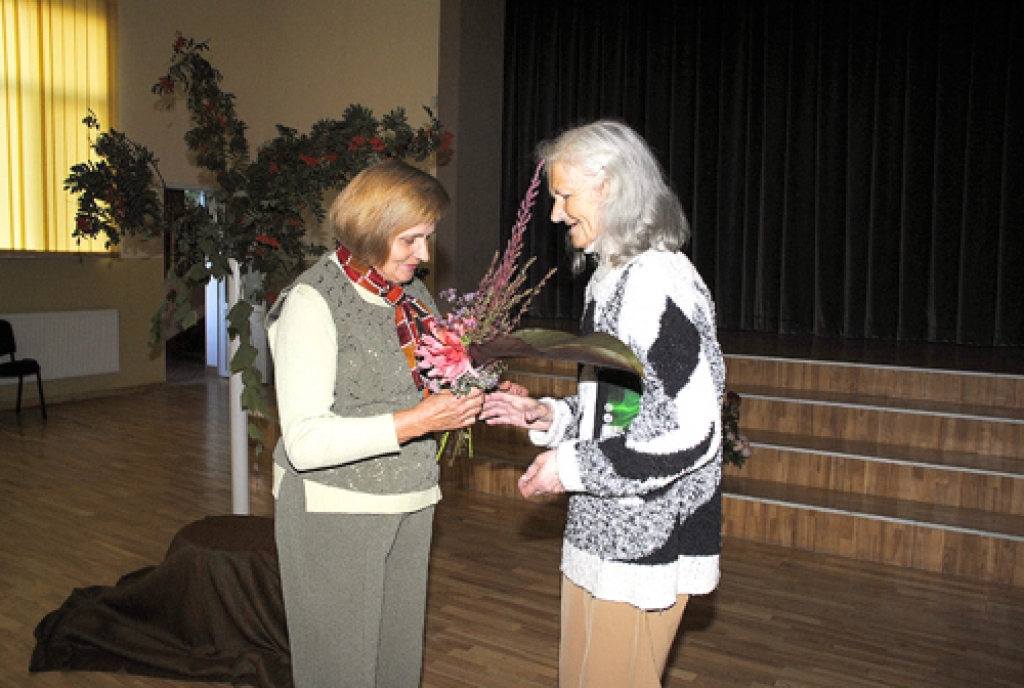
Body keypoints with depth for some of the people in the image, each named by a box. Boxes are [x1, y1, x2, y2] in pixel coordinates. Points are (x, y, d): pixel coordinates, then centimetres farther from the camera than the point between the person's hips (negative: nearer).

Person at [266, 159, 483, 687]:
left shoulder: (411, 294, 7)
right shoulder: (313, 301, -15)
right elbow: (304, 442, -22)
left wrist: (463, 398, 0)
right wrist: (416, 421, -26)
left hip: (410, 505, 6)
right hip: (334, 511, -6)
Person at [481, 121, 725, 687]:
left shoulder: (657, 280, -20)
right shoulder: (614, 276, 12)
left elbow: (691, 433, -25)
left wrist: (572, 468, -17)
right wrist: (549, 416, 5)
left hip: (643, 541, -9)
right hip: (603, 529, 9)